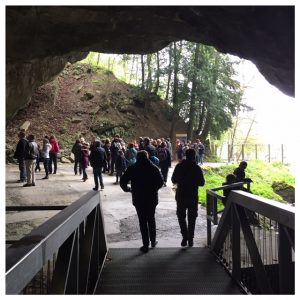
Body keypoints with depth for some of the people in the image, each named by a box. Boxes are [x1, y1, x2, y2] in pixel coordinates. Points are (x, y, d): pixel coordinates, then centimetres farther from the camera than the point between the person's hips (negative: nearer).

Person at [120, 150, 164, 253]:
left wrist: (127, 189, 9)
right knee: (151, 219, 19)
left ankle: (146, 245, 8)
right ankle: (153, 241, 28)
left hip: (138, 199, -2)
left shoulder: (132, 168, -5)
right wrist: (154, 189, 9)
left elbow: (122, 182, -9)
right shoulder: (153, 168, -2)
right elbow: (161, 181, -7)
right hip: (152, 198, 2)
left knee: (143, 221, 6)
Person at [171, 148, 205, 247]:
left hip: (181, 196, 0)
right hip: (193, 197, 0)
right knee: (191, 218, 12)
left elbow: (173, 180, 1)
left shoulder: (179, 166, -5)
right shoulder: (197, 168, -9)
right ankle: (190, 239, 15)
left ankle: (185, 237, 5)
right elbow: (201, 183, -6)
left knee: (181, 217, 14)